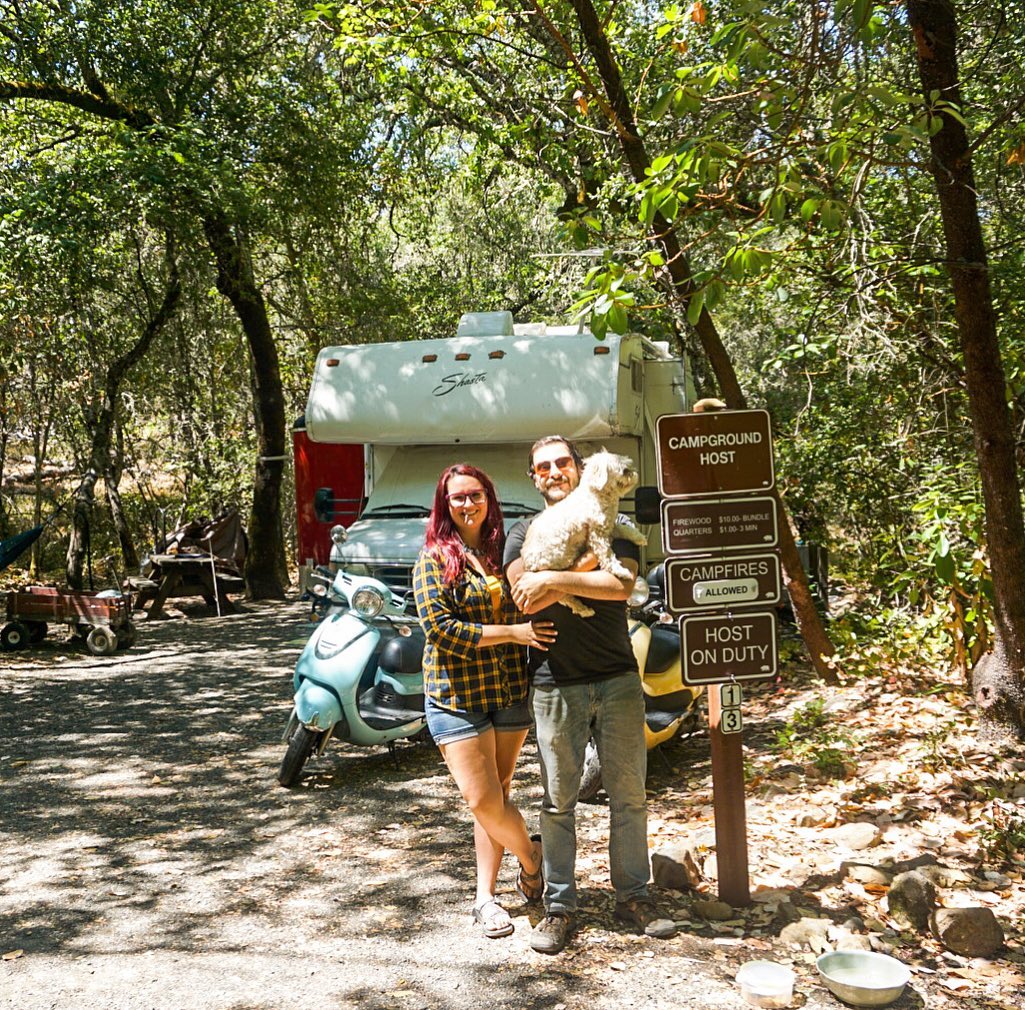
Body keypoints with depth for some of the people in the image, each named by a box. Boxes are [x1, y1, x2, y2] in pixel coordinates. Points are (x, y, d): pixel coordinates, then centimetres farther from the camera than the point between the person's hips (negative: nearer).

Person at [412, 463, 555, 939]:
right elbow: (440, 627, -14)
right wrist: (513, 632, -17)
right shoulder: (434, 559, -5)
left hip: (511, 693, 5)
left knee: (498, 795, 9)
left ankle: (485, 895, 22)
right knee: (484, 801, -6)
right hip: (457, 697, -4)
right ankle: (532, 857, 22)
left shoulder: (505, 551, 10)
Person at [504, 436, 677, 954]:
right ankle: (558, 906, 17)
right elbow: (526, 601, -10)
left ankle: (632, 896, 23)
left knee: (629, 795, 8)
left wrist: (553, 578, -16)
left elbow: (621, 585, -13)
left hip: (618, 679, 1)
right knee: (558, 801, 5)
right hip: (555, 684, 0)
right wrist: (589, 565, -12)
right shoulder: (524, 534, 7)